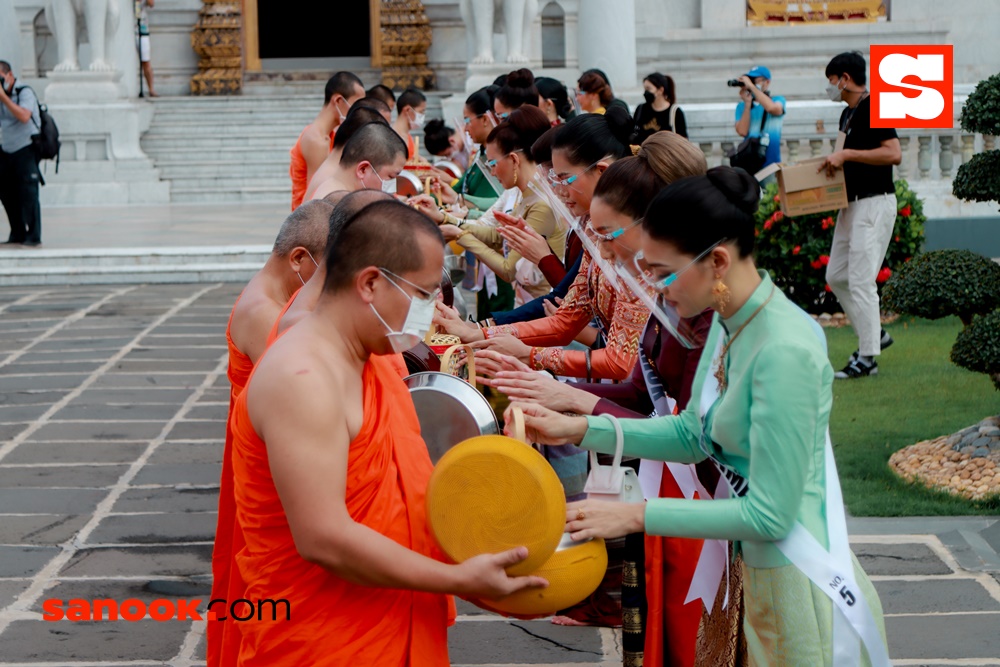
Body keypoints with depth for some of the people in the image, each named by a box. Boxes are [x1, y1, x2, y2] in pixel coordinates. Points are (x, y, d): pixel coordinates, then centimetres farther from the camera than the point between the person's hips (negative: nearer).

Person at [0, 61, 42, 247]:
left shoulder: (25, 93, -11)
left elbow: (24, 116, -27)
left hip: (26, 149, -7)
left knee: (28, 193, -11)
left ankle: (33, 237, -8)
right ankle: (17, 234, 16)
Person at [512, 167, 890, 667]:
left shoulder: (786, 352, -27)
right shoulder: (730, 323, 0)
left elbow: (770, 513, -24)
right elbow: (694, 433, 10)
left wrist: (637, 515, -22)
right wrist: (581, 429, 1)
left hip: (798, 586, -8)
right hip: (757, 570, 8)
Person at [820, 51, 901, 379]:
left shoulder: (873, 109, -15)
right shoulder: (848, 114, 15)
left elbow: (893, 154, -24)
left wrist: (847, 154, -23)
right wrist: (838, 161, 10)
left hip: (874, 203, -10)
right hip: (852, 203, 10)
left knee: (861, 280, -9)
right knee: (836, 276, 13)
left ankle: (867, 358, -4)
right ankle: (875, 334, 24)